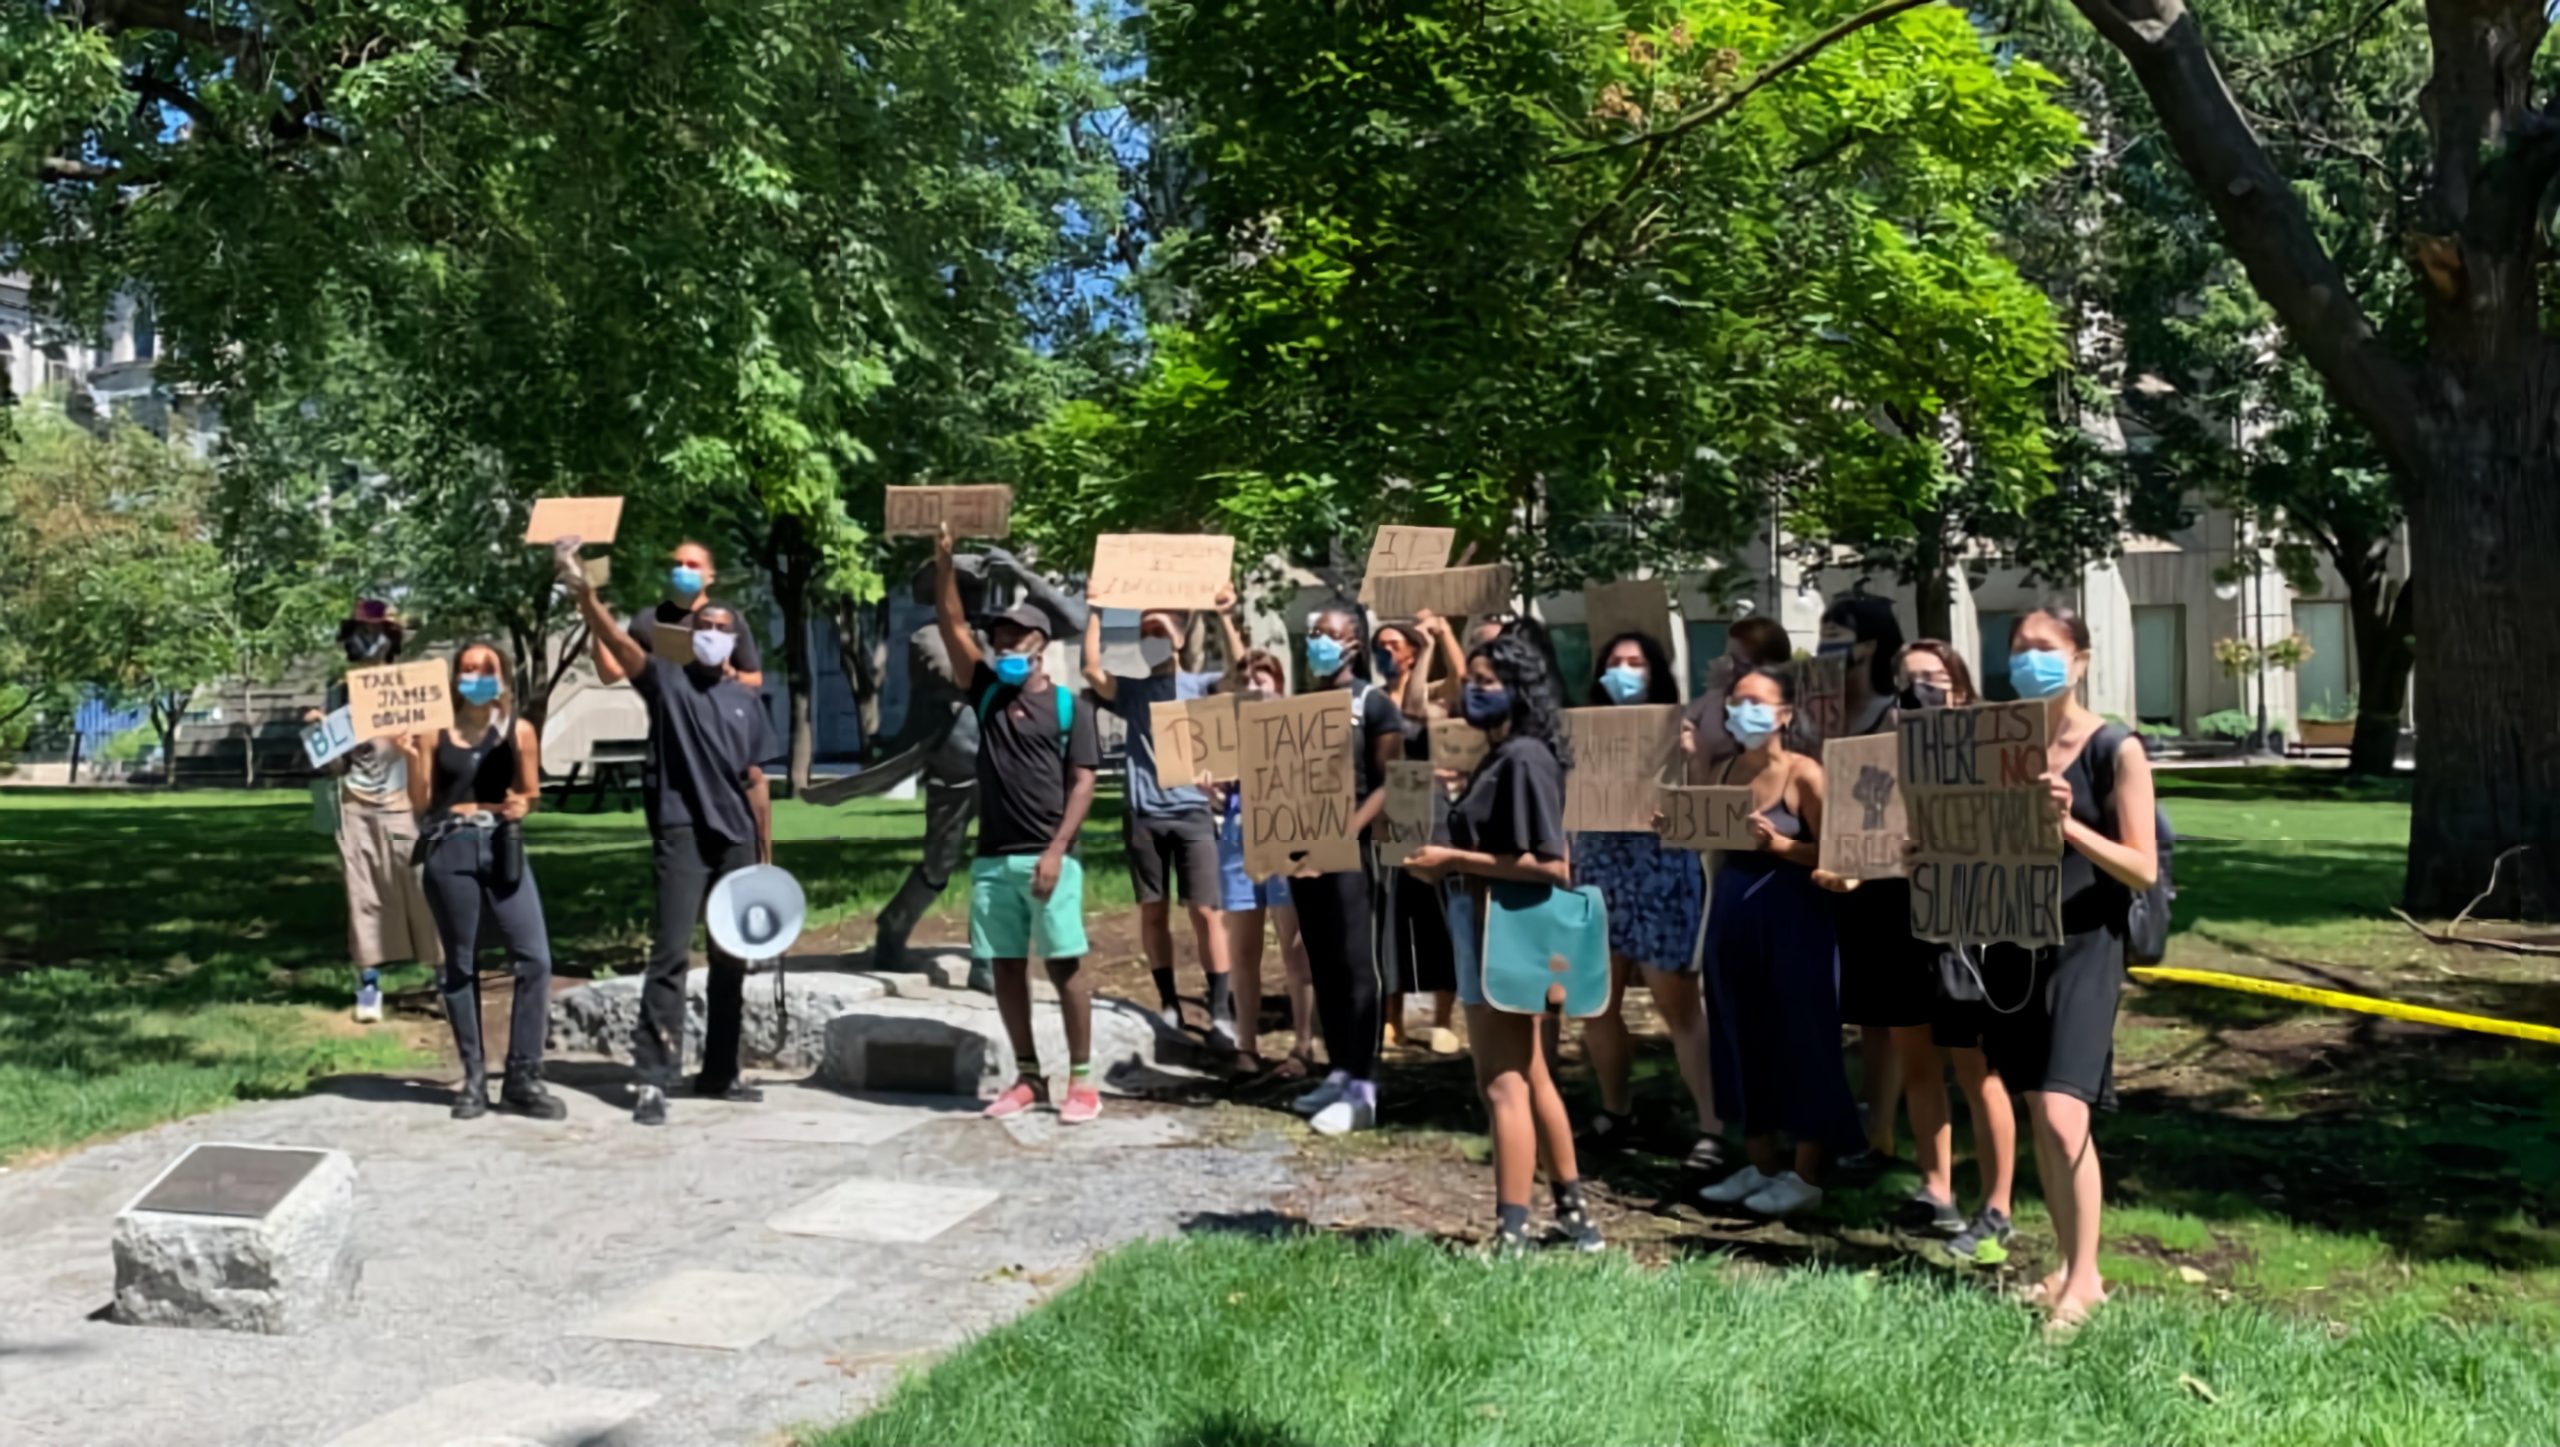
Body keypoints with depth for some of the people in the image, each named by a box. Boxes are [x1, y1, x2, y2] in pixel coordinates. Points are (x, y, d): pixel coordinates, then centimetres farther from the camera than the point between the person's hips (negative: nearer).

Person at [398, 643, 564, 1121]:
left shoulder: (519, 731, 7)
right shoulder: (434, 733, 5)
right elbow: (421, 804, 5)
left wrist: (522, 804, -9)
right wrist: (412, 758, -9)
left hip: (503, 847, 0)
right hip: (451, 850, 0)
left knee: (535, 958, -10)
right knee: (461, 965, 5)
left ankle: (523, 1077, -2)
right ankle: (474, 1078, 15)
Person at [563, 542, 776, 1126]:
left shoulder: (745, 701, 12)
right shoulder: (667, 681, 1)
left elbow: (755, 781, 13)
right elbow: (617, 645, -18)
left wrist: (767, 855, 11)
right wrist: (584, 593, -36)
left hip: (737, 839, 5)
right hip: (683, 834, -5)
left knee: (732, 958, 10)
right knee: (671, 953, -10)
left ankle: (719, 1072, 20)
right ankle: (654, 1079, -8)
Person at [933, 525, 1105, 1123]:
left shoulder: (1068, 705, 1)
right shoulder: (987, 694, 11)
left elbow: (1082, 784, -4)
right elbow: (952, 627, 3)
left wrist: (1055, 850, -13)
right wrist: (944, 563, -9)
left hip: (1049, 857, -4)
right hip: (992, 857, 5)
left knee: (1065, 964, -3)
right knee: (1005, 966, 7)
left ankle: (1081, 1080, 3)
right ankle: (1028, 1077, 17)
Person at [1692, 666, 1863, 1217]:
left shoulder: (1803, 773, -10)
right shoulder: (1725, 771, 10)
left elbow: (1832, 853, -13)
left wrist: (1779, 843, -26)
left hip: (1791, 920, -7)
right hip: (1733, 919, 7)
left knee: (1801, 1040, 1)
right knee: (1744, 1040, 12)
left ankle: (1807, 1176, 11)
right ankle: (1760, 1165, 24)